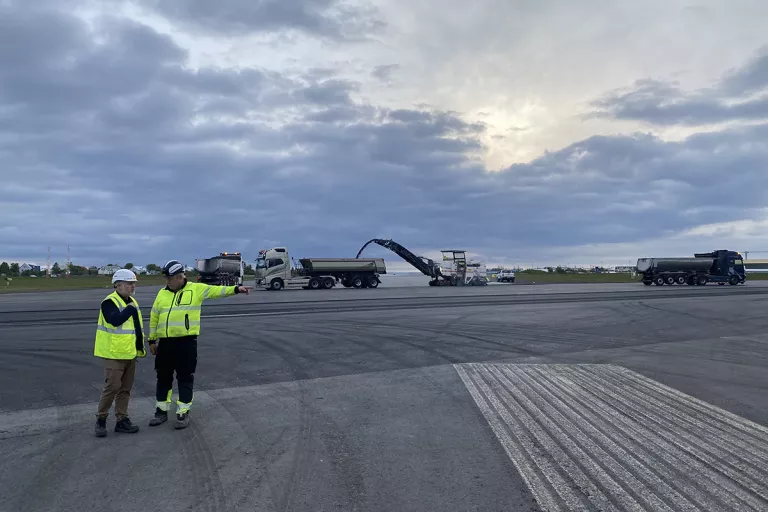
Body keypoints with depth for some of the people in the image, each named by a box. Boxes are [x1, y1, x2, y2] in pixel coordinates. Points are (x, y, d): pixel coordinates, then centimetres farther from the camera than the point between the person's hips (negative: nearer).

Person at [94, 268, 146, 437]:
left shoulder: (131, 302, 15)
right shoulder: (109, 302, -12)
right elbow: (115, 320, -30)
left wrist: (140, 346, 19)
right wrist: (130, 309, -18)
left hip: (130, 354, 8)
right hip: (114, 354, -8)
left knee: (125, 388, 11)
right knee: (112, 387, -7)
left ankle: (122, 420, 18)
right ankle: (101, 419, 9)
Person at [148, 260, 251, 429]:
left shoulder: (195, 289, -3)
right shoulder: (162, 293, 10)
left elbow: (216, 291, -14)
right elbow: (154, 318, 16)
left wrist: (236, 289, -29)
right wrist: (152, 340, 16)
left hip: (186, 342, -4)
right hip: (165, 342, 5)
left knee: (185, 378, 3)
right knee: (163, 377, 14)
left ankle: (183, 413, 13)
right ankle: (162, 411, 28)